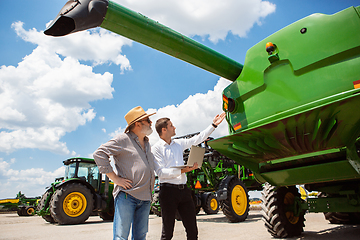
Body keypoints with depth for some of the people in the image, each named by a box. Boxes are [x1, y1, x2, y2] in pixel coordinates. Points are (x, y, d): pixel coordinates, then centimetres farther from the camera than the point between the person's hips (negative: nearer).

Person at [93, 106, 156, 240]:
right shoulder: (123, 139, -6)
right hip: (126, 196, -7)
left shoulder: (147, 143, 19)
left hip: (145, 198, 7)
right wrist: (115, 178, -15)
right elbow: (99, 154, -13)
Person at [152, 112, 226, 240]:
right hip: (168, 190, -5)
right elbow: (160, 172, -13)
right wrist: (182, 171, -22)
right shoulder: (156, 148, -4)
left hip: (184, 190, 5)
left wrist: (213, 125, 21)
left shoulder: (178, 143, 12)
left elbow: (198, 139, 20)